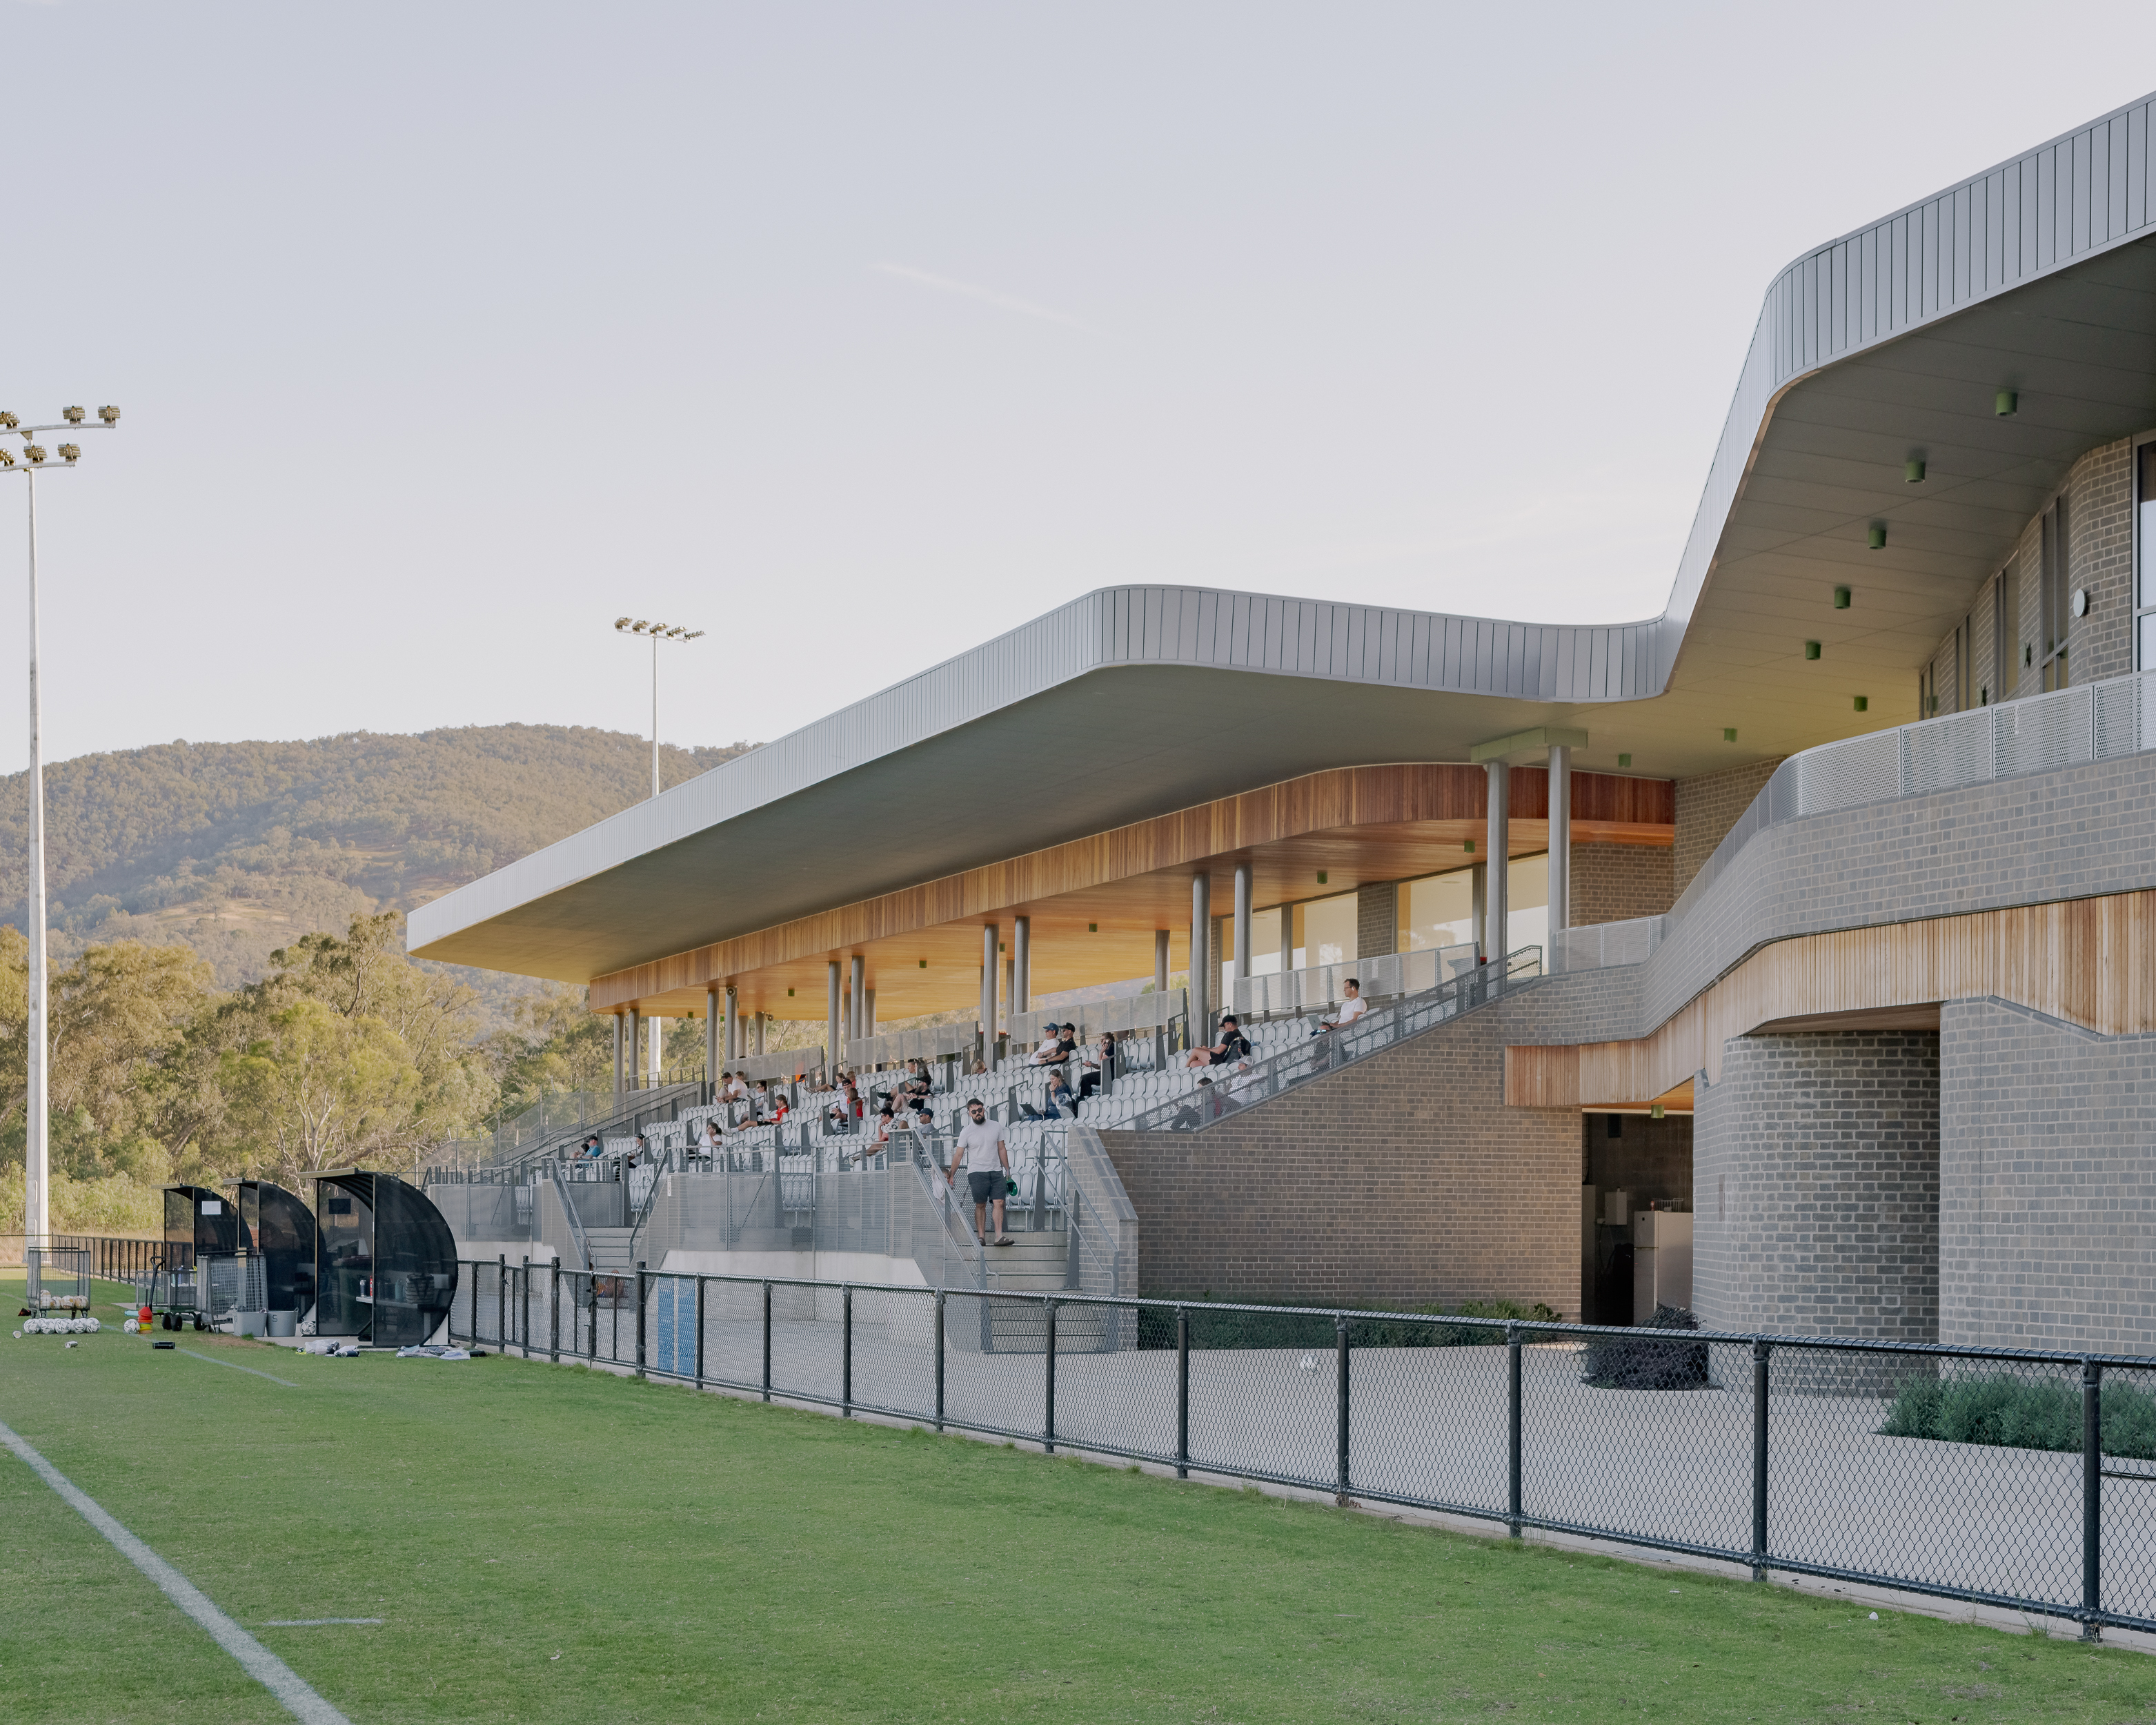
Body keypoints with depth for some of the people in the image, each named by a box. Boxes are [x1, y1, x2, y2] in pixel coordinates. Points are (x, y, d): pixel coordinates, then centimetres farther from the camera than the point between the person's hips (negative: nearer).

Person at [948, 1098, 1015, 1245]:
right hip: (977, 1172, -2)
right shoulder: (966, 1132, 0)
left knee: (999, 1202, -9)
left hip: (996, 1171, 2)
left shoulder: (996, 1127, 8)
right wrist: (951, 1175, 2)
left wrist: (1007, 1170, 13)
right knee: (980, 1205, -2)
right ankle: (981, 1236, 3)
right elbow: (958, 1155, 3)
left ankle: (999, 1237, -14)